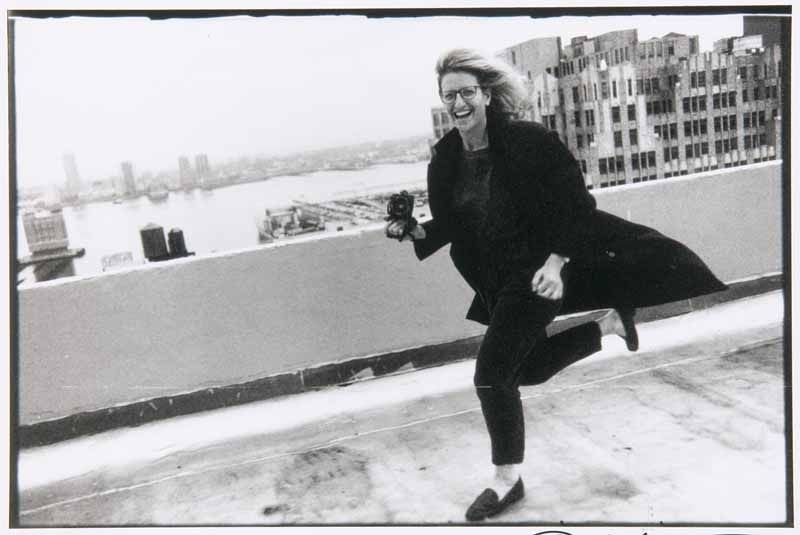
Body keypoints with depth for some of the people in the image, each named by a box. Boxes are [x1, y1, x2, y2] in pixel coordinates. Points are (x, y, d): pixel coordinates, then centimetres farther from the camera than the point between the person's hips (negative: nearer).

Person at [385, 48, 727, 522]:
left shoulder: (529, 141, -17)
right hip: (497, 283, 7)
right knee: (527, 368, 20)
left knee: (492, 373, -11)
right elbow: (448, 225, 9)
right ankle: (608, 323, 38)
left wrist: (555, 261, -25)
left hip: (537, 273, -7)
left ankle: (508, 480, 11)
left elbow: (576, 203, -16)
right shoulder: (445, 160, 0)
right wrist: (414, 232, -11)